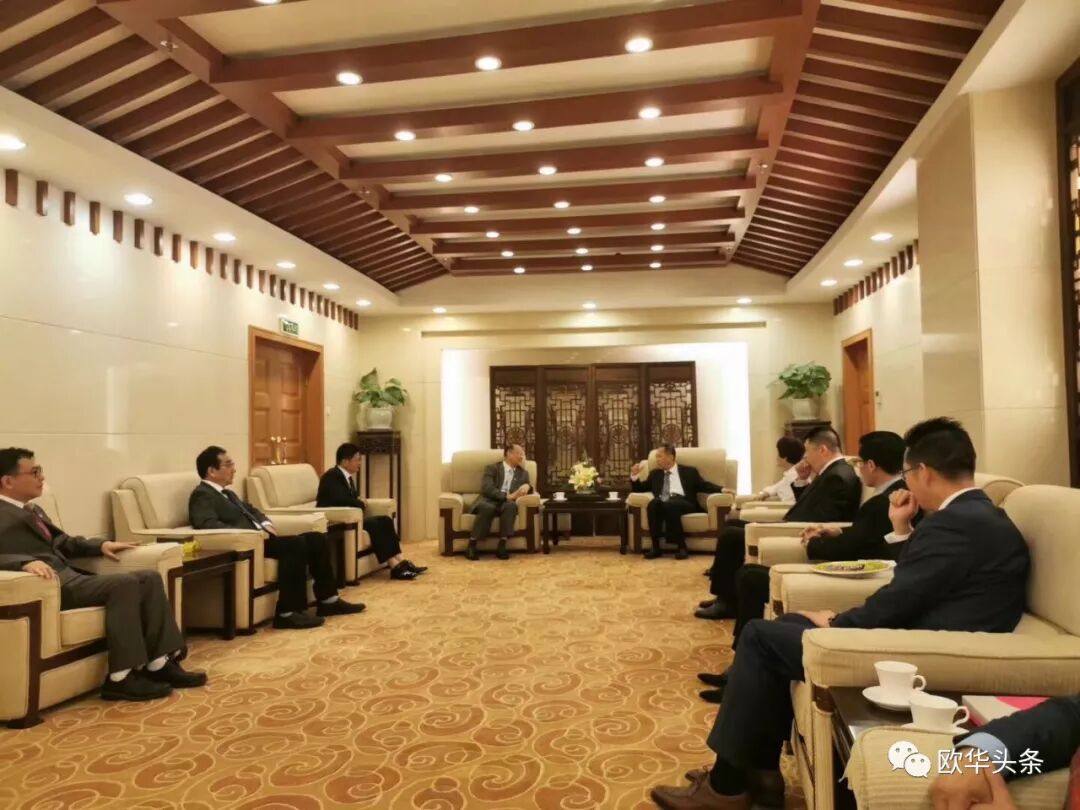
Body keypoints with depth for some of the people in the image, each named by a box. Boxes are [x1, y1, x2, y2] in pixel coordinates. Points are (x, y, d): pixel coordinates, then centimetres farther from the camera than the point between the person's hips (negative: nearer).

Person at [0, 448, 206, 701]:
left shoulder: (32, 510, 25)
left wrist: (101, 545, 15)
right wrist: (27, 562, -38)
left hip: (69, 577, 10)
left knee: (149, 578, -4)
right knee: (125, 584, -28)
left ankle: (159, 664, -10)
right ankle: (121, 678, -23)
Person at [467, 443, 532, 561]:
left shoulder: (523, 473, 22)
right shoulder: (492, 468, 8)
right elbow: (486, 489, -8)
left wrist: (527, 486, -9)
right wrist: (507, 496, -20)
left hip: (507, 504, 3)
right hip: (489, 501, -3)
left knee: (511, 505, -35)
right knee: (487, 507, -39)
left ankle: (502, 546, -34)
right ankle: (472, 545, -31)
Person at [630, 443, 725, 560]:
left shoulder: (689, 471, 19)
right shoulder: (655, 474, 28)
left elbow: (705, 485, 11)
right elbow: (640, 488, 27)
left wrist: (721, 489, -6)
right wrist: (634, 476, 9)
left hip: (683, 502, -2)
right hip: (662, 503, 3)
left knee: (670, 504, -37)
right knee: (654, 502, -33)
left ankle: (681, 546, -30)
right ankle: (655, 547, -31)